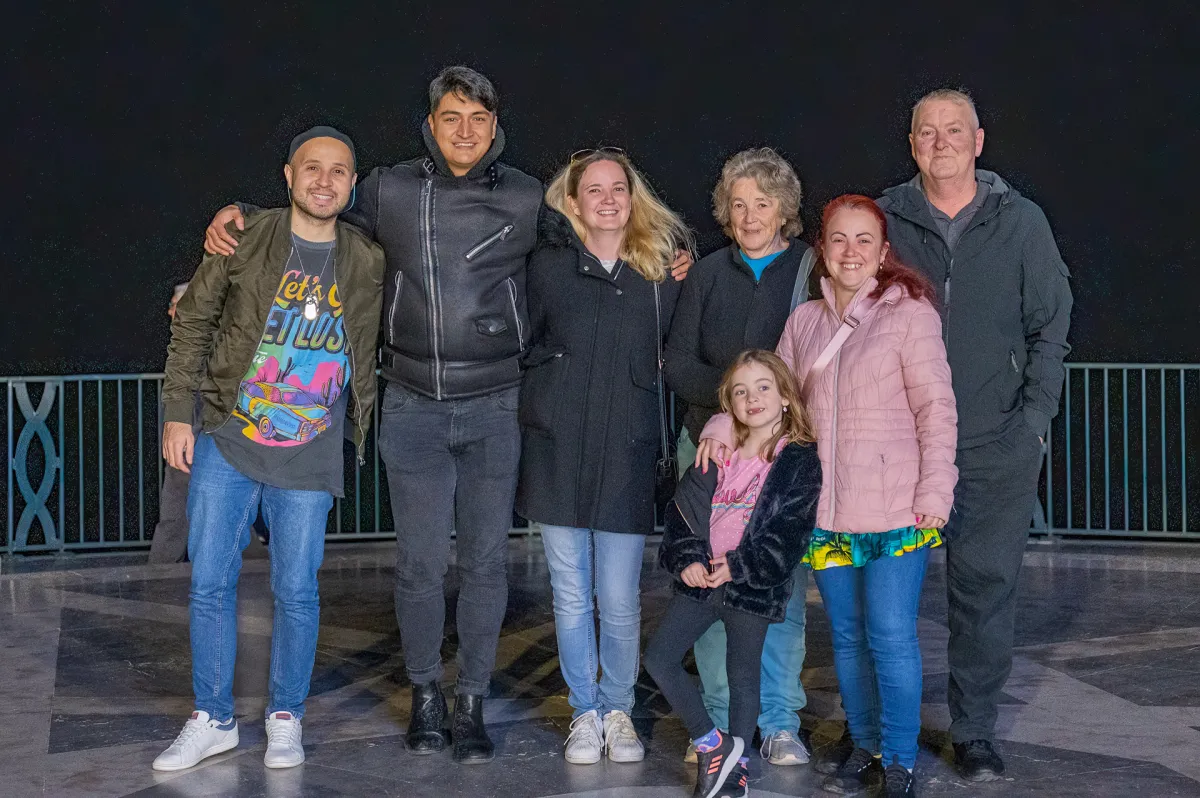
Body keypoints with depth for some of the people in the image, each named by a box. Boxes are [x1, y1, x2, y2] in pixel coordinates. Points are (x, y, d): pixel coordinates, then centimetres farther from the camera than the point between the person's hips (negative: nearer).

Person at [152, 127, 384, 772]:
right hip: (227, 441, 0)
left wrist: (358, 427, 12)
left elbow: (368, 355, 14)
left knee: (297, 590, 3)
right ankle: (212, 720, 18)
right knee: (210, 583, 3)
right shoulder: (243, 241, -2)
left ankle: (286, 718, 21)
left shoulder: (368, 264, 2)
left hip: (309, 455, 0)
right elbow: (192, 322, 4)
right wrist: (177, 413, 0)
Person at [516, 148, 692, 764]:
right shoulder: (549, 264, 3)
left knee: (620, 603, 2)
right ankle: (584, 712, 23)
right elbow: (521, 344, 10)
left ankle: (618, 711, 22)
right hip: (558, 453, 0)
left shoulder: (663, 268, 4)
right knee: (571, 598, 8)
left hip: (627, 458, 0)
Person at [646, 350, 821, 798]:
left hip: (752, 587, -4)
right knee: (659, 657, -1)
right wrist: (686, 560, -9)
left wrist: (738, 566, -15)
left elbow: (791, 531, -10)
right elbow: (682, 508, 6)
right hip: (701, 577, 4)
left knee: (743, 676, 6)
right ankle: (711, 744, 12)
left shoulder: (800, 461, -5)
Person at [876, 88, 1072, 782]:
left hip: (998, 446, 0)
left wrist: (1034, 420, 0)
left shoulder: (1021, 221, 5)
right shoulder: (884, 221, 5)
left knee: (987, 588, 2)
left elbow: (1051, 327, 7)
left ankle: (976, 732, 15)